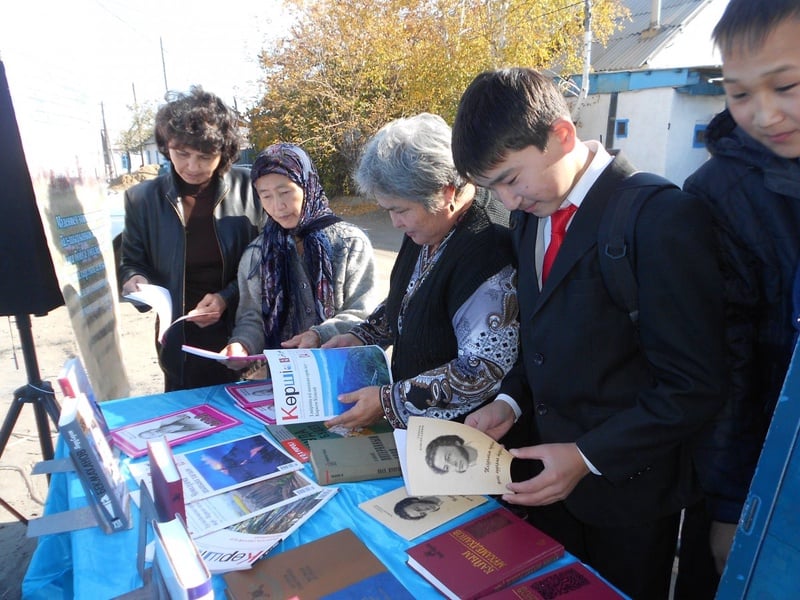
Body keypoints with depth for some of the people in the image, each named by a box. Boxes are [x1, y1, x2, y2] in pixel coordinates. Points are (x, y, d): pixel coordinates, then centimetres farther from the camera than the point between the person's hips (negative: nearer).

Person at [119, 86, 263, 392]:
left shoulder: (247, 188, -6)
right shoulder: (143, 198, 0)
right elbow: (131, 262, 11)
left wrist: (228, 297, -16)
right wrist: (134, 280, -12)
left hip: (246, 336, -1)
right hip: (183, 343, 1)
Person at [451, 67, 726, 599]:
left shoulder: (663, 217, -23)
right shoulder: (530, 213, 1)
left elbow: (695, 387, -20)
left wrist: (589, 456, -22)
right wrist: (511, 403, -3)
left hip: (626, 487, -6)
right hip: (548, 469, 6)